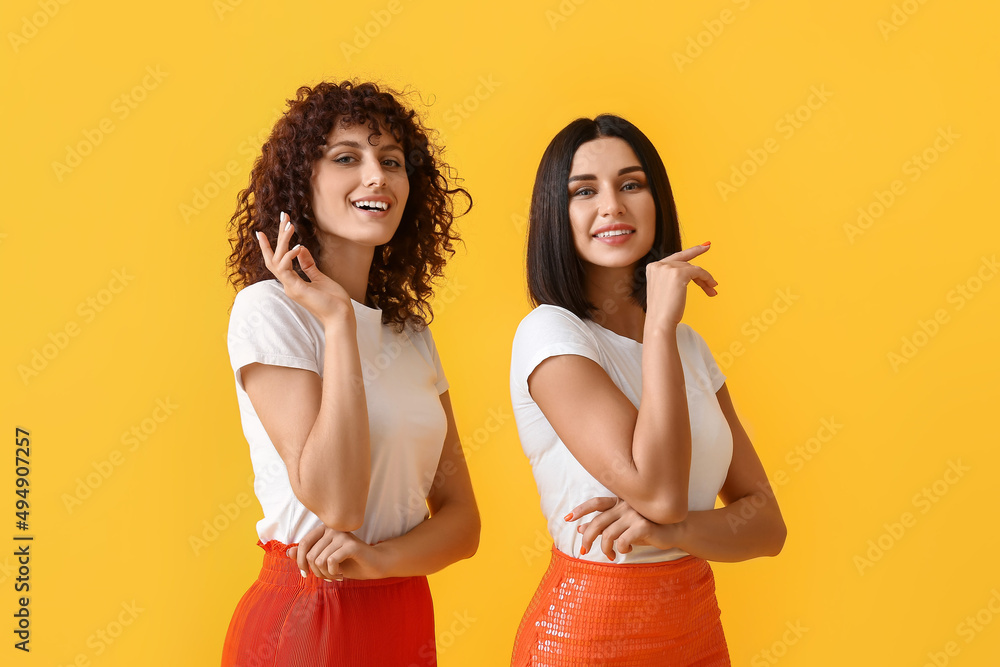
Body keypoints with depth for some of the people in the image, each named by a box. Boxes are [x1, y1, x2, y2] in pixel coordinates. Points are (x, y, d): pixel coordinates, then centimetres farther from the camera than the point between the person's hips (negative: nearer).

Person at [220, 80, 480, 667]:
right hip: (304, 619, -6)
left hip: (406, 617, 6)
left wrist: (379, 557, -16)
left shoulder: (411, 331, 7)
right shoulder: (267, 308, -12)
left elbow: (462, 521, 3)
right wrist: (337, 321, -21)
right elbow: (335, 503, -22)